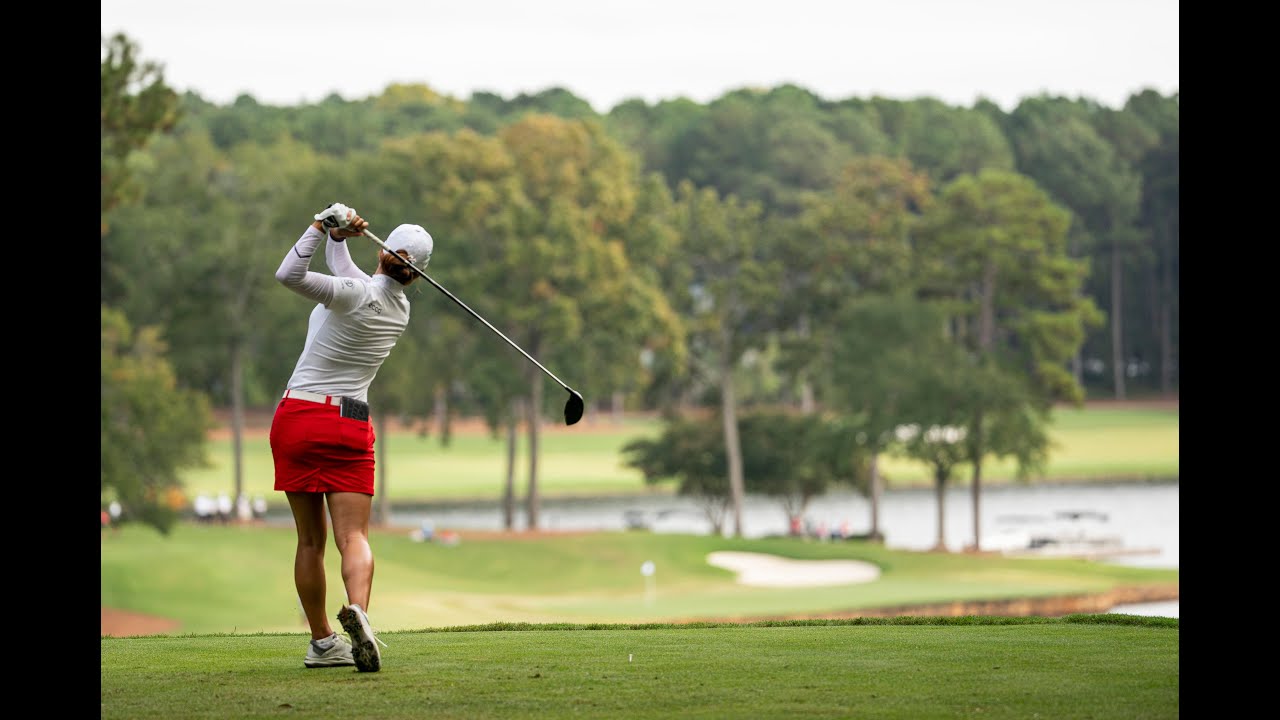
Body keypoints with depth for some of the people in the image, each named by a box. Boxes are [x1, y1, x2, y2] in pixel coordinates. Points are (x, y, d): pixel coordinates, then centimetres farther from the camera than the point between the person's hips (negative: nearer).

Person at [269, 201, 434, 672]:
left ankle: (322, 642, 12)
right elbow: (345, 278, 19)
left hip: (296, 418, -2)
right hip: (349, 424, 2)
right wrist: (336, 238, 4)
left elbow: (289, 275, -25)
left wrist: (325, 227, -18)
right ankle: (357, 609, -35)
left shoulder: (356, 295, -12)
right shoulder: (400, 310, 6)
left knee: (310, 540, 8)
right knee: (353, 536, -7)